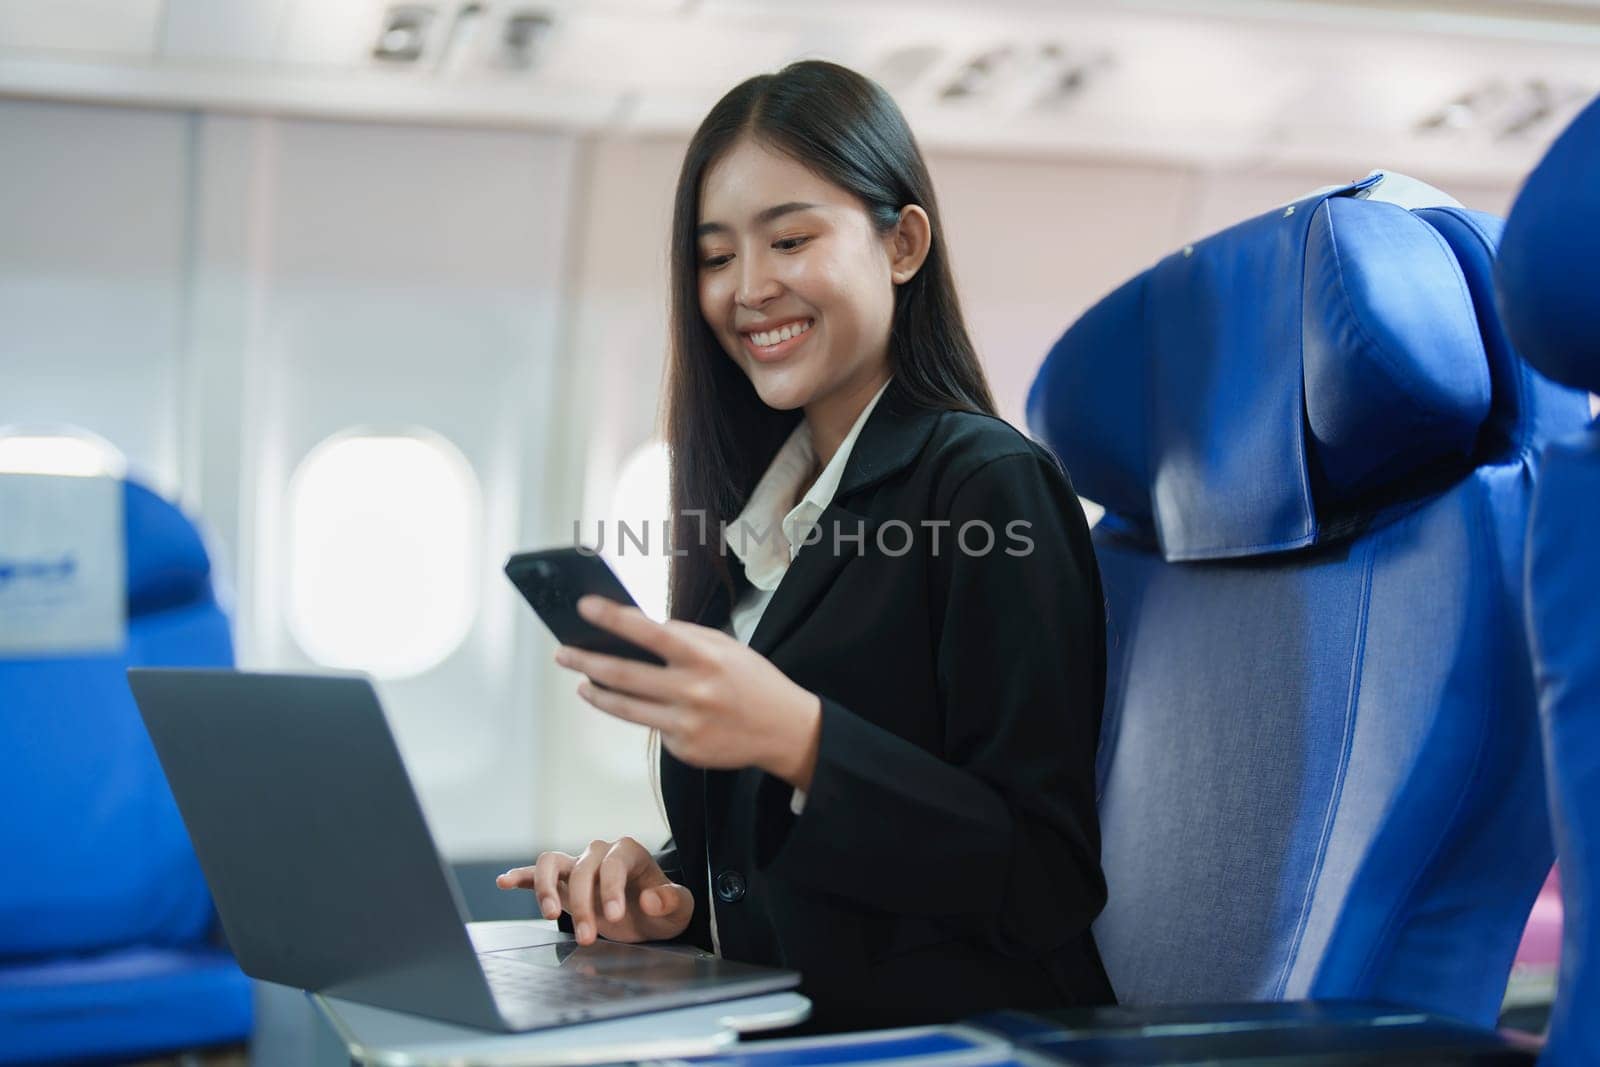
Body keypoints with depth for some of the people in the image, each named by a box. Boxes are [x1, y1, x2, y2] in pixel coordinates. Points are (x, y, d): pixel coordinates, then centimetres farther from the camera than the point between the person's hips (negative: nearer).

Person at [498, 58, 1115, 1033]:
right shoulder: (754, 510, 12)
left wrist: (797, 736, -24)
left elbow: (1053, 879, -14)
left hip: (951, 1033, -5)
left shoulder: (992, 485, -8)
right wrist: (669, 893, -1)